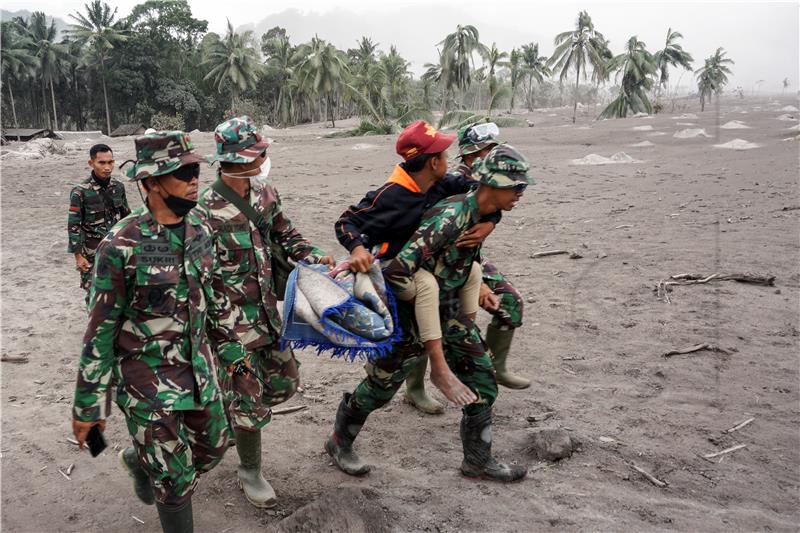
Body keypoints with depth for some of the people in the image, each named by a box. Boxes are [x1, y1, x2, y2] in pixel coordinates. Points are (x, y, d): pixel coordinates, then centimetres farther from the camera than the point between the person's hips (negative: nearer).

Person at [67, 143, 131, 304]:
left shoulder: (118, 187, 1)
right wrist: (78, 256, -12)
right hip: (93, 253, -4)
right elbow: (73, 226, -11)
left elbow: (126, 216, 13)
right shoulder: (80, 192, -13)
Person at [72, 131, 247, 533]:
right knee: (176, 477, 4)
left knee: (212, 447, 21)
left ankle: (140, 460, 49)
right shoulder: (122, 245, -20)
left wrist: (229, 349, 18)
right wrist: (88, 406, -11)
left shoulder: (199, 231, -1)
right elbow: (100, 330, -15)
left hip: (199, 369, 6)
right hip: (148, 378, -6)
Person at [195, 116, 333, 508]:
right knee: (250, 400, 3)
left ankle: (234, 412, 44)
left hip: (267, 309, 7)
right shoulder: (206, 210, -20)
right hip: (232, 318, -7)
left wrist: (315, 257, -2)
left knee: (285, 382, 17)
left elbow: (285, 236, 15)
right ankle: (250, 473, 26)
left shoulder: (265, 195, 1)